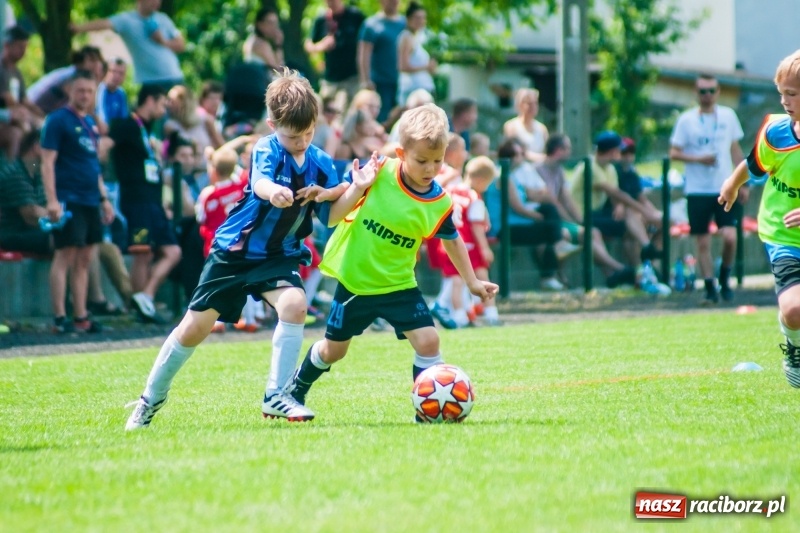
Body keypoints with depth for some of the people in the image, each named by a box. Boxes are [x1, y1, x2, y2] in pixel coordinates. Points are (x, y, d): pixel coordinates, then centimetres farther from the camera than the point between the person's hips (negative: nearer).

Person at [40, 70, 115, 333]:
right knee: (65, 256, -8)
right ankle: (60, 318, -7)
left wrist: (104, 198, 20)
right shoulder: (58, 120, -7)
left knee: (84, 260, 9)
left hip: (90, 202, 8)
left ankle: (81, 317, 12)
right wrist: (52, 200, -20)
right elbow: (47, 162, -12)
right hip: (68, 200, -8)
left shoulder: (90, 123, 17)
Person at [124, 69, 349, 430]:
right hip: (234, 251, -3)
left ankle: (276, 396, -15)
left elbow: (331, 217, 5)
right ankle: (151, 399, 22)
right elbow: (260, 182, -42)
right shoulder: (266, 150, -19)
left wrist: (356, 188, -16)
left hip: (278, 256, 3)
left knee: (294, 304, -27)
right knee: (195, 327, 1)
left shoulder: (320, 163, -4)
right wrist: (274, 192, -66)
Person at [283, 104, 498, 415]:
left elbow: (451, 240, 9)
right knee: (332, 350, 15)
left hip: (398, 285, 1)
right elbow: (333, 216, -14)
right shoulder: (378, 173, -19)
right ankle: (296, 388, 43)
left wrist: (472, 282, 11)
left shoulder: (439, 203, -12)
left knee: (427, 341, -17)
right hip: (354, 280, -1)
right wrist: (357, 189, -30)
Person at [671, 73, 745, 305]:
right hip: (698, 190, -1)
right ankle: (710, 289, 8)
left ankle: (725, 279, 11)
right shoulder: (686, 119, 0)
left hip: (725, 189, 1)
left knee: (730, 237, -12)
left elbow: (736, 150, 14)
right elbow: (674, 153, 0)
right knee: (703, 243, 0)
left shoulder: (728, 116, 6)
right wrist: (698, 159, -17)